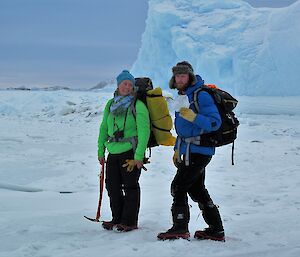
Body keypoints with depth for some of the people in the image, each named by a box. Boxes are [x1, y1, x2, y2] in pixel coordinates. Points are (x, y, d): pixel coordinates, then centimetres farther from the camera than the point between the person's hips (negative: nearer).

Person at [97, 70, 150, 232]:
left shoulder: (138, 105, -7)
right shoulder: (110, 104, 11)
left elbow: (144, 131, -12)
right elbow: (104, 128, 17)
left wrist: (139, 155, -17)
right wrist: (100, 151, 12)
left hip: (131, 152, -6)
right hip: (113, 153, 6)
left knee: (130, 187, 1)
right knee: (112, 186, 10)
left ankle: (130, 221, 10)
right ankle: (117, 218, 25)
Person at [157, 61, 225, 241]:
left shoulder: (201, 95, -15)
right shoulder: (182, 95, 15)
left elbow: (215, 123, -21)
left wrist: (193, 117, -32)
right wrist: (177, 149, 23)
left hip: (199, 151, -10)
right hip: (189, 151, 10)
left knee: (178, 187, -7)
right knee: (197, 189, 14)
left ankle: (180, 229, 1)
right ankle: (216, 231, 22)